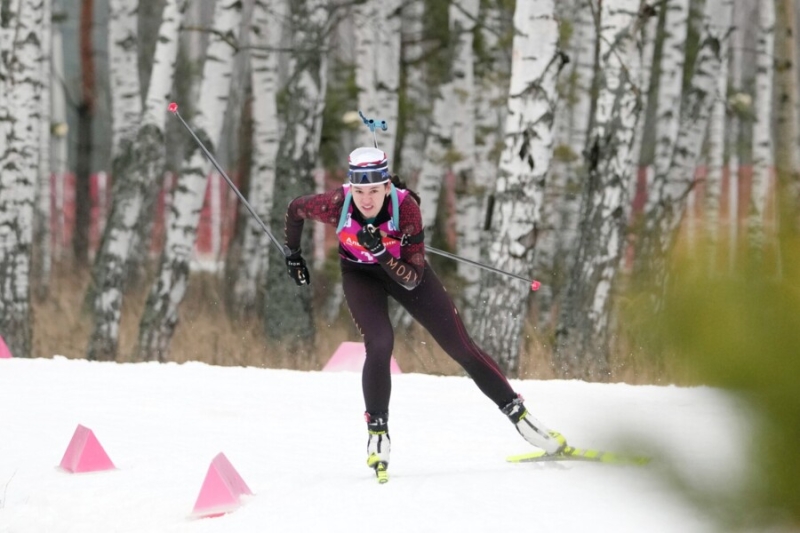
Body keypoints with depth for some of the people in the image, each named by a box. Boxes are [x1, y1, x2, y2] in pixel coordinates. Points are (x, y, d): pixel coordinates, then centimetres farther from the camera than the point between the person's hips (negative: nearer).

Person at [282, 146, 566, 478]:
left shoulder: (406, 207, -34)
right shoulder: (336, 205, -32)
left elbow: (413, 279, -31)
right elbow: (295, 210, -8)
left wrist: (382, 252, -46)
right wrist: (292, 256, 4)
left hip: (402, 267, 0)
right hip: (360, 273, 0)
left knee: (460, 345, -1)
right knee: (379, 344, -25)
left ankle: (518, 413, 9)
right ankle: (377, 432, -8)